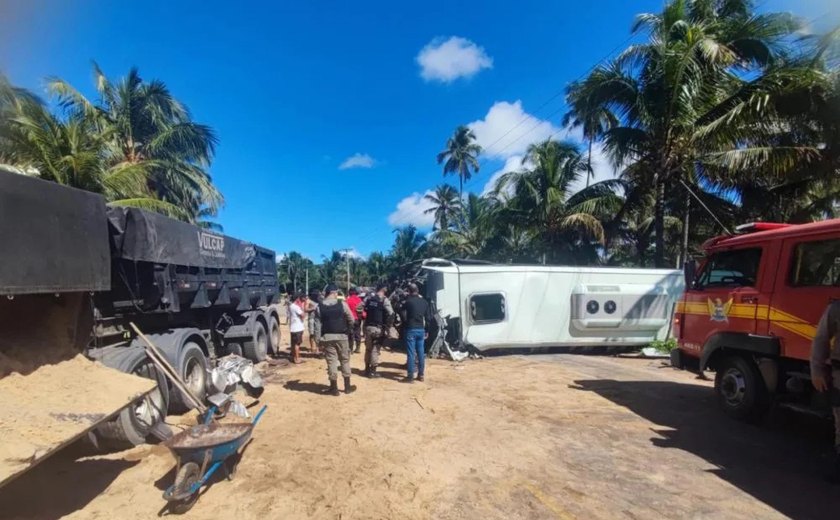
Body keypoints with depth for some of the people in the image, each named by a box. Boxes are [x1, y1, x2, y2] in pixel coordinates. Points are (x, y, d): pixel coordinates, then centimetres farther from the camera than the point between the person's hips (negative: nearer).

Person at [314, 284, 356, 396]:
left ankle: (334, 388, 10)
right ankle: (347, 386, 19)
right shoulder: (342, 304, -6)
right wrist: (347, 330, 14)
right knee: (345, 360, 12)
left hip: (327, 337, 1)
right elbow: (351, 320, -1)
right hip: (341, 336, -1)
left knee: (331, 361, 6)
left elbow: (317, 324, 1)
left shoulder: (319, 307, -2)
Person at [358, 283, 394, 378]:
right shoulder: (384, 300, -8)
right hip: (378, 328, -4)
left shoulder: (368, 298, 5)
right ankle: (372, 371, 6)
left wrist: (364, 319, 11)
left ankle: (367, 369, 27)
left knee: (368, 348, 17)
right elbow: (390, 314, -18)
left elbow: (358, 309, 4)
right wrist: (387, 327, -11)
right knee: (375, 350, 3)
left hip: (368, 327, 5)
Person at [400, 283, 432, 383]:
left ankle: (410, 376, -1)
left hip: (411, 330, -5)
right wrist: (427, 330, 16)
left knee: (411, 353, -2)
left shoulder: (408, 301, -7)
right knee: (421, 353, 11)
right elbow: (428, 318, 9)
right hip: (421, 330, 5)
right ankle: (421, 375, 17)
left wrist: (404, 326, 11)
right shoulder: (424, 302, 8)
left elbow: (403, 316, -6)